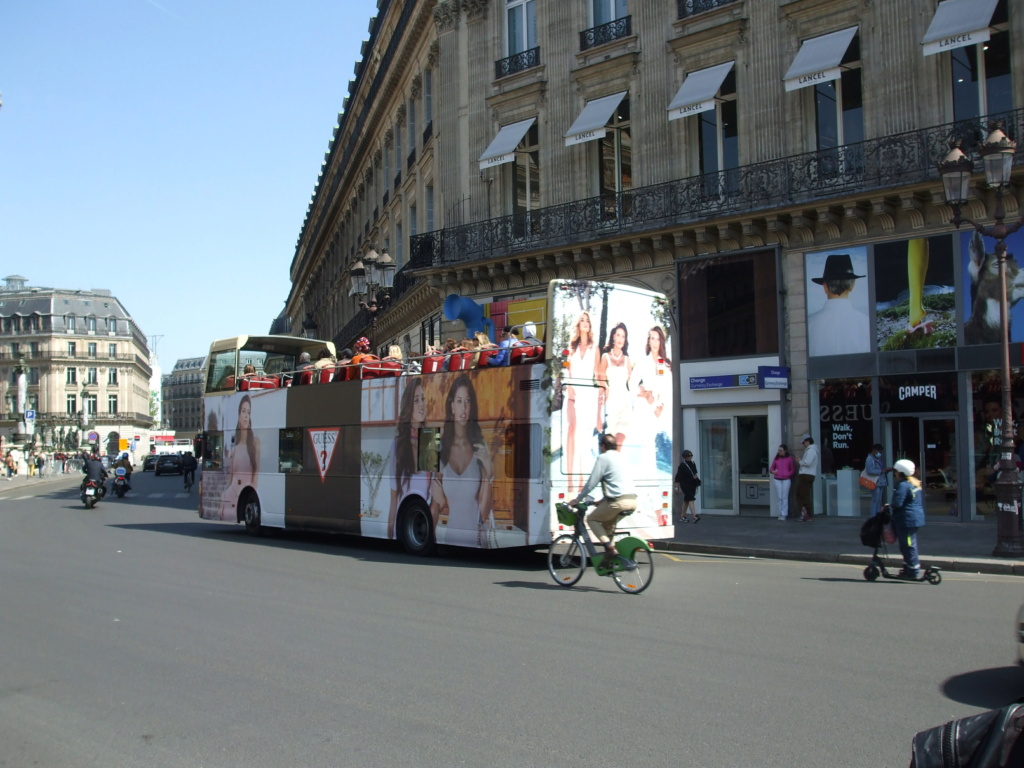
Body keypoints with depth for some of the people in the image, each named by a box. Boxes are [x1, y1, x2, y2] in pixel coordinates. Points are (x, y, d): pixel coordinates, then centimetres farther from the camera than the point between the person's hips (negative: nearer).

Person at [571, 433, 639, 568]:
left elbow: (591, 482, -4)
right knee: (607, 524, 25)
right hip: (632, 500, 8)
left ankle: (610, 548, -6)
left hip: (619, 501, -8)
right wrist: (603, 501, 35)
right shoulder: (620, 457, 23)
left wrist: (577, 499, 7)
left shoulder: (603, 458, -1)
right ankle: (610, 557, 19)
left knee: (592, 519, 10)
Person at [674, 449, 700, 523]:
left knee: (686, 500, 14)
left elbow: (695, 473, 24)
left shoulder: (693, 464, 9)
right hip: (685, 485, -7)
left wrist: (695, 476, 2)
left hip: (692, 484, 7)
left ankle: (683, 517, 22)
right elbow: (678, 477, -11)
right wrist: (678, 487, -12)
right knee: (691, 499, -17)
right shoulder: (682, 465, -11)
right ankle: (694, 516, -25)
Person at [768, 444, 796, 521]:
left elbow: (793, 470, 5)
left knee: (784, 497, -3)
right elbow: (771, 468, 13)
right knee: (779, 497, 2)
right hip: (777, 480, 2)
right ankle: (780, 514, 8)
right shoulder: (776, 458, 9)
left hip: (786, 480, -2)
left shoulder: (789, 458, 1)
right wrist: (772, 471, -9)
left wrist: (787, 474, -12)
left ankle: (784, 515, -2)